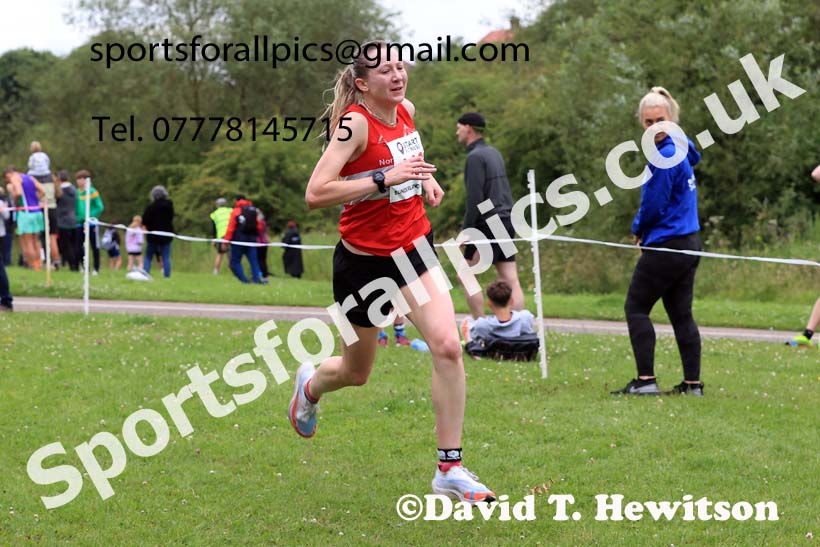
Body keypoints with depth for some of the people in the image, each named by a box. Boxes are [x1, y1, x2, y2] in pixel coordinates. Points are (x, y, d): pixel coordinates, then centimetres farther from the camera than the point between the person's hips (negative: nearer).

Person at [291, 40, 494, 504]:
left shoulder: (407, 111, 2)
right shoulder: (355, 122, -19)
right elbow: (316, 193, -30)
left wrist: (426, 177, 8)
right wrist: (386, 177, -33)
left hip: (413, 247, 5)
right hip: (364, 256, -5)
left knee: (447, 347, -17)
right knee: (356, 372, 13)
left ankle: (451, 469, -8)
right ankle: (309, 386, 52)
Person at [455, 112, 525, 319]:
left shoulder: (475, 157, -11)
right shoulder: (494, 153, 17)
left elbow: (475, 198, -18)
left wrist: (466, 230, -14)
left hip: (489, 223, -9)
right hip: (507, 221, 9)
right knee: (510, 279, 4)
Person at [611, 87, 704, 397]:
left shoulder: (665, 156, -18)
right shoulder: (681, 151, 11)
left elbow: (653, 205, -16)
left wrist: (638, 230, 3)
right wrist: (644, 231, 10)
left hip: (666, 247, -9)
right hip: (688, 244, 9)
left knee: (636, 308, -1)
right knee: (681, 314, 10)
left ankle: (646, 380, -6)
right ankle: (693, 384, 10)